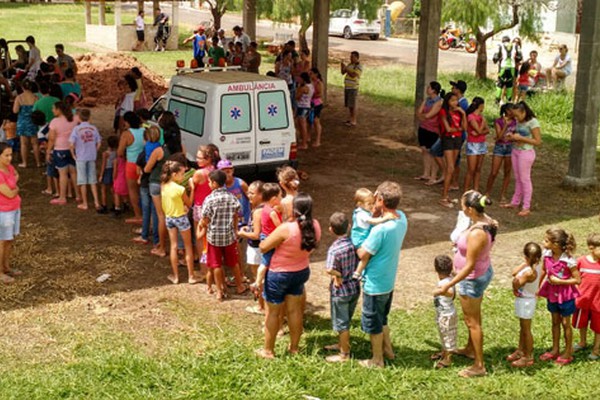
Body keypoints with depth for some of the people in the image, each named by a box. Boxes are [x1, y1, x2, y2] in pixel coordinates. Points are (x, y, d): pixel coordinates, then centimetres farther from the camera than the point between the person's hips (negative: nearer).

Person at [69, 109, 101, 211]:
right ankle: (96, 202, 11)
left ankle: (84, 204, 13)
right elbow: (99, 143, 1)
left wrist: (73, 155, -3)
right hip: (92, 157, 3)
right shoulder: (94, 128, -1)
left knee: (83, 181, 7)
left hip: (80, 158, -3)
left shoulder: (77, 129, -10)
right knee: (93, 181, 12)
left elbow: (72, 144, -16)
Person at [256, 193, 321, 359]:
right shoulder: (315, 226, -13)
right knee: (295, 310, 19)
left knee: (272, 312, 10)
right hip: (301, 272, 5)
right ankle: (294, 347, 30)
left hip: (279, 274, -5)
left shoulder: (286, 229, -31)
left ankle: (268, 350, 21)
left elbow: (263, 247, -23)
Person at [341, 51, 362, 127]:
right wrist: (342, 66, -6)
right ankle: (351, 119, 23)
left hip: (353, 88, -8)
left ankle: (353, 121, 0)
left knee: (352, 105, -6)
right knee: (348, 105, 12)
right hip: (347, 87, 8)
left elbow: (353, 75, -24)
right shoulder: (350, 65, 11)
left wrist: (346, 68, -23)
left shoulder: (359, 66, -13)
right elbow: (343, 73, 10)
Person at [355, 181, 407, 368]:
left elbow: (363, 255, -21)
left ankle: (377, 360, 26)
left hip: (374, 284, -8)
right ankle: (387, 349, 42)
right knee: (382, 318, 28)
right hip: (389, 281, 8)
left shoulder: (380, 228, -31)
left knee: (372, 323, 12)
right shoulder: (402, 218, -6)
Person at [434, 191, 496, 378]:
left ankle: (479, 366, 19)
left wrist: (447, 286, -23)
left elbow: (469, 266, -29)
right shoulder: (487, 221, -6)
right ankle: (470, 349, 49)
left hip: (473, 279, -9)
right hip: (483, 272, 9)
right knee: (473, 316, 28)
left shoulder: (476, 234, -33)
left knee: (472, 321, 6)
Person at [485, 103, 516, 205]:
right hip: (499, 147, -3)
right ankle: (487, 193, 15)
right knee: (493, 173, -3)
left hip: (510, 148, 3)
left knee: (507, 173, 6)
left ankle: (503, 195, 16)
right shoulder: (498, 121, -10)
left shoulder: (514, 121, 0)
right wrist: (505, 125, -25)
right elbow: (499, 137, -18)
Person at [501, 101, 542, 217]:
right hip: (515, 151, 7)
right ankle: (515, 202, 26)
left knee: (525, 179, -1)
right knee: (517, 179, 15)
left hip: (526, 153, -7)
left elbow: (538, 141, -17)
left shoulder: (532, 122, -15)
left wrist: (520, 138, -20)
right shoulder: (519, 122, 8)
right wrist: (511, 138, -2)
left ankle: (526, 207, 8)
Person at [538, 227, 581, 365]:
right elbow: (543, 271, 8)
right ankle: (555, 350, 33)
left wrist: (559, 281, -23)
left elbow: (577, 280, -20)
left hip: (565, 295, -5)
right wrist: (538, 287, 9)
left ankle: (568, 352, 26)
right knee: (555, 322, 18)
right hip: (552, 293, 5)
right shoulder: (547, 255, -9)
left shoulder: (568, 260, -26)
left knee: (565, 323, 10)